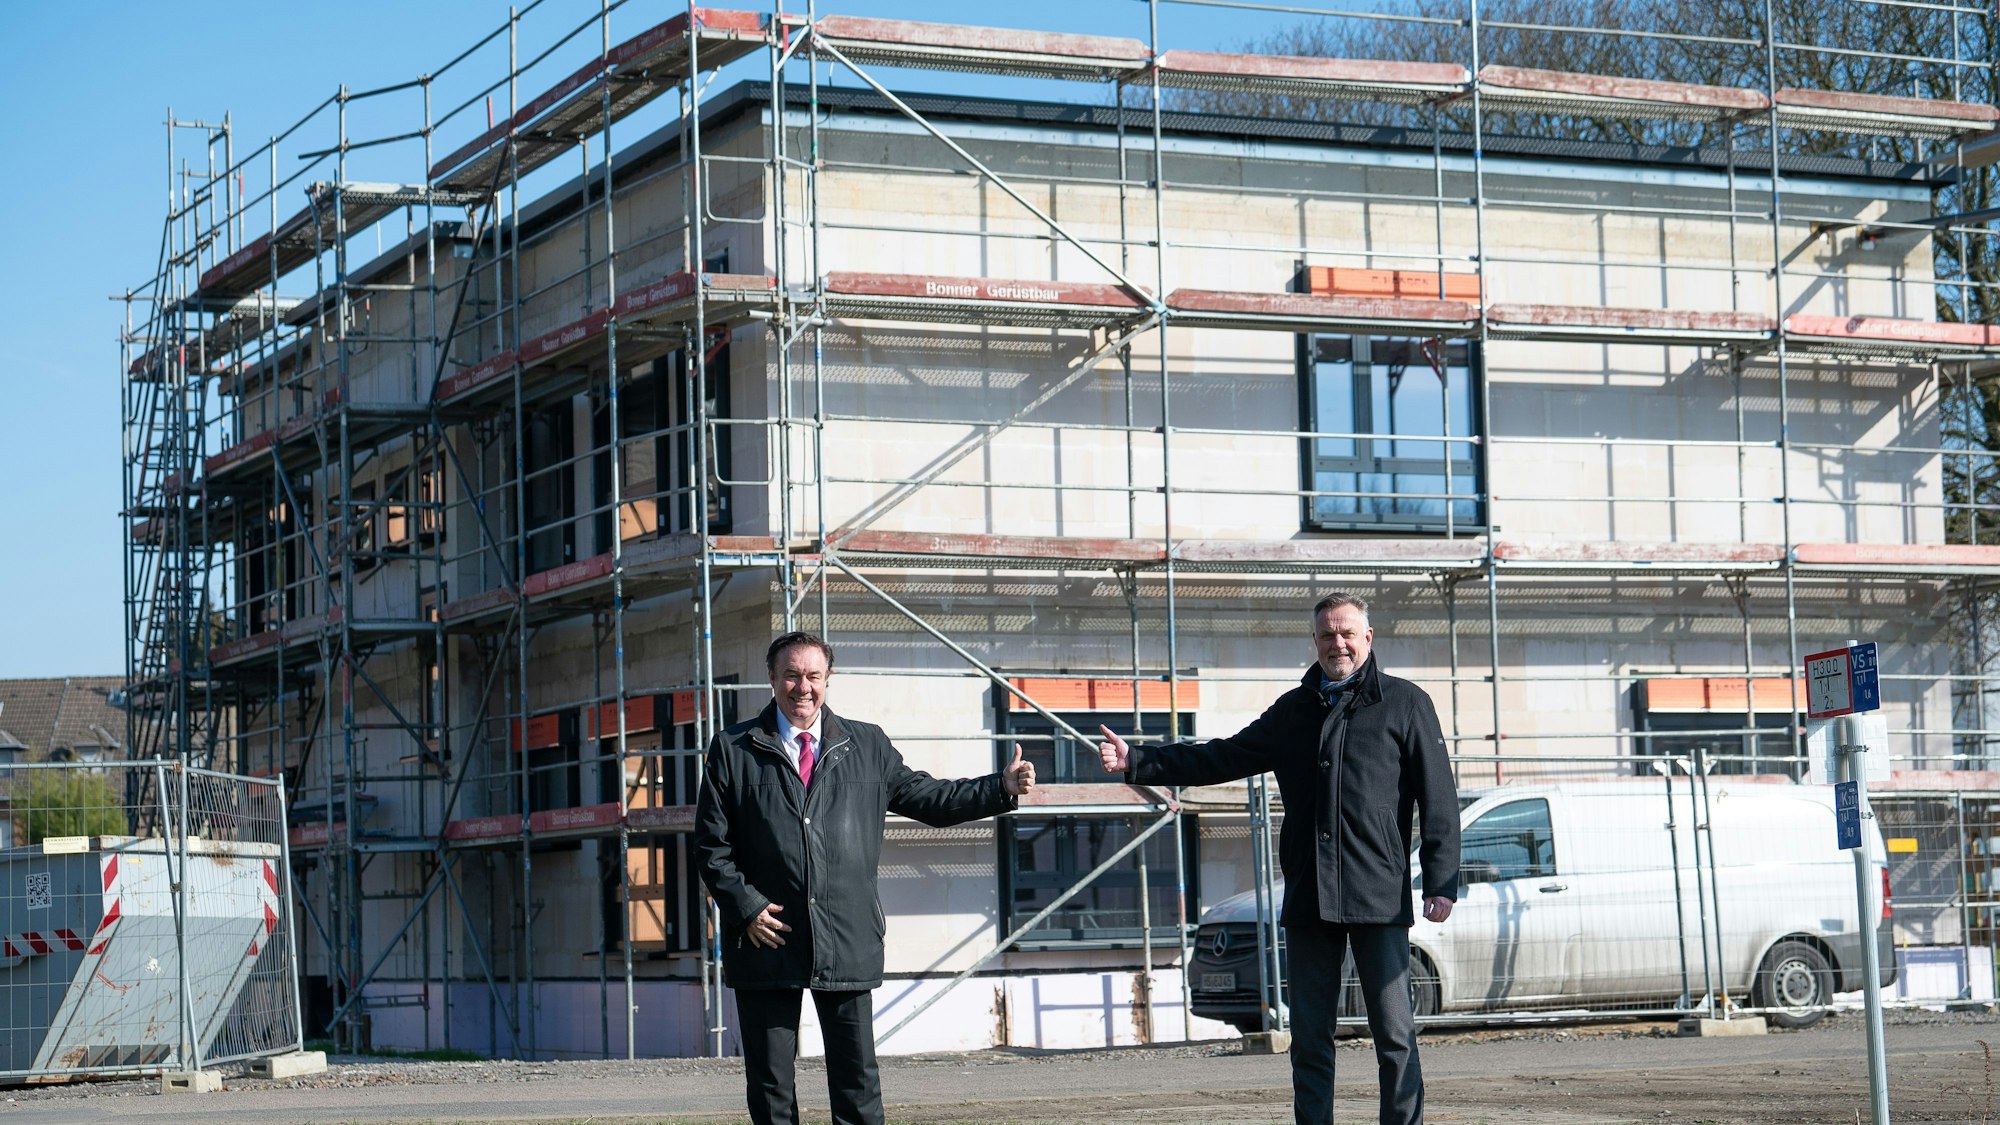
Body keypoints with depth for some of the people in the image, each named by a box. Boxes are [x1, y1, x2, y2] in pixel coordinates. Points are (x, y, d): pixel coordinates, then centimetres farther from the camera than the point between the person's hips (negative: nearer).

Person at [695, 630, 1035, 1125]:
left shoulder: (867, 745, 12)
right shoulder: (733, 750, 5)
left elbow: (927, 798, 15)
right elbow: (712, 845, 4)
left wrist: (1002, 787, 3)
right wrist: (745, 907, -8)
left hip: (847, 942, 1)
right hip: (766, 940, -1)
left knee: (858, 1084, 2)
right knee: (770, 1084, 4)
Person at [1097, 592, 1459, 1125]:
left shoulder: (1405, 704, 4)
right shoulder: (1293, 711, 17)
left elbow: (1438, 798, 0)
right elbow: (1222, 758, 19)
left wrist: (1441, 880, -8)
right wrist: (1137, 761, 11)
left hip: (1379, 897, -4)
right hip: (1309, 899, 4)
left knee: (1395, 1036, -5)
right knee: (1310, 1041, 6)